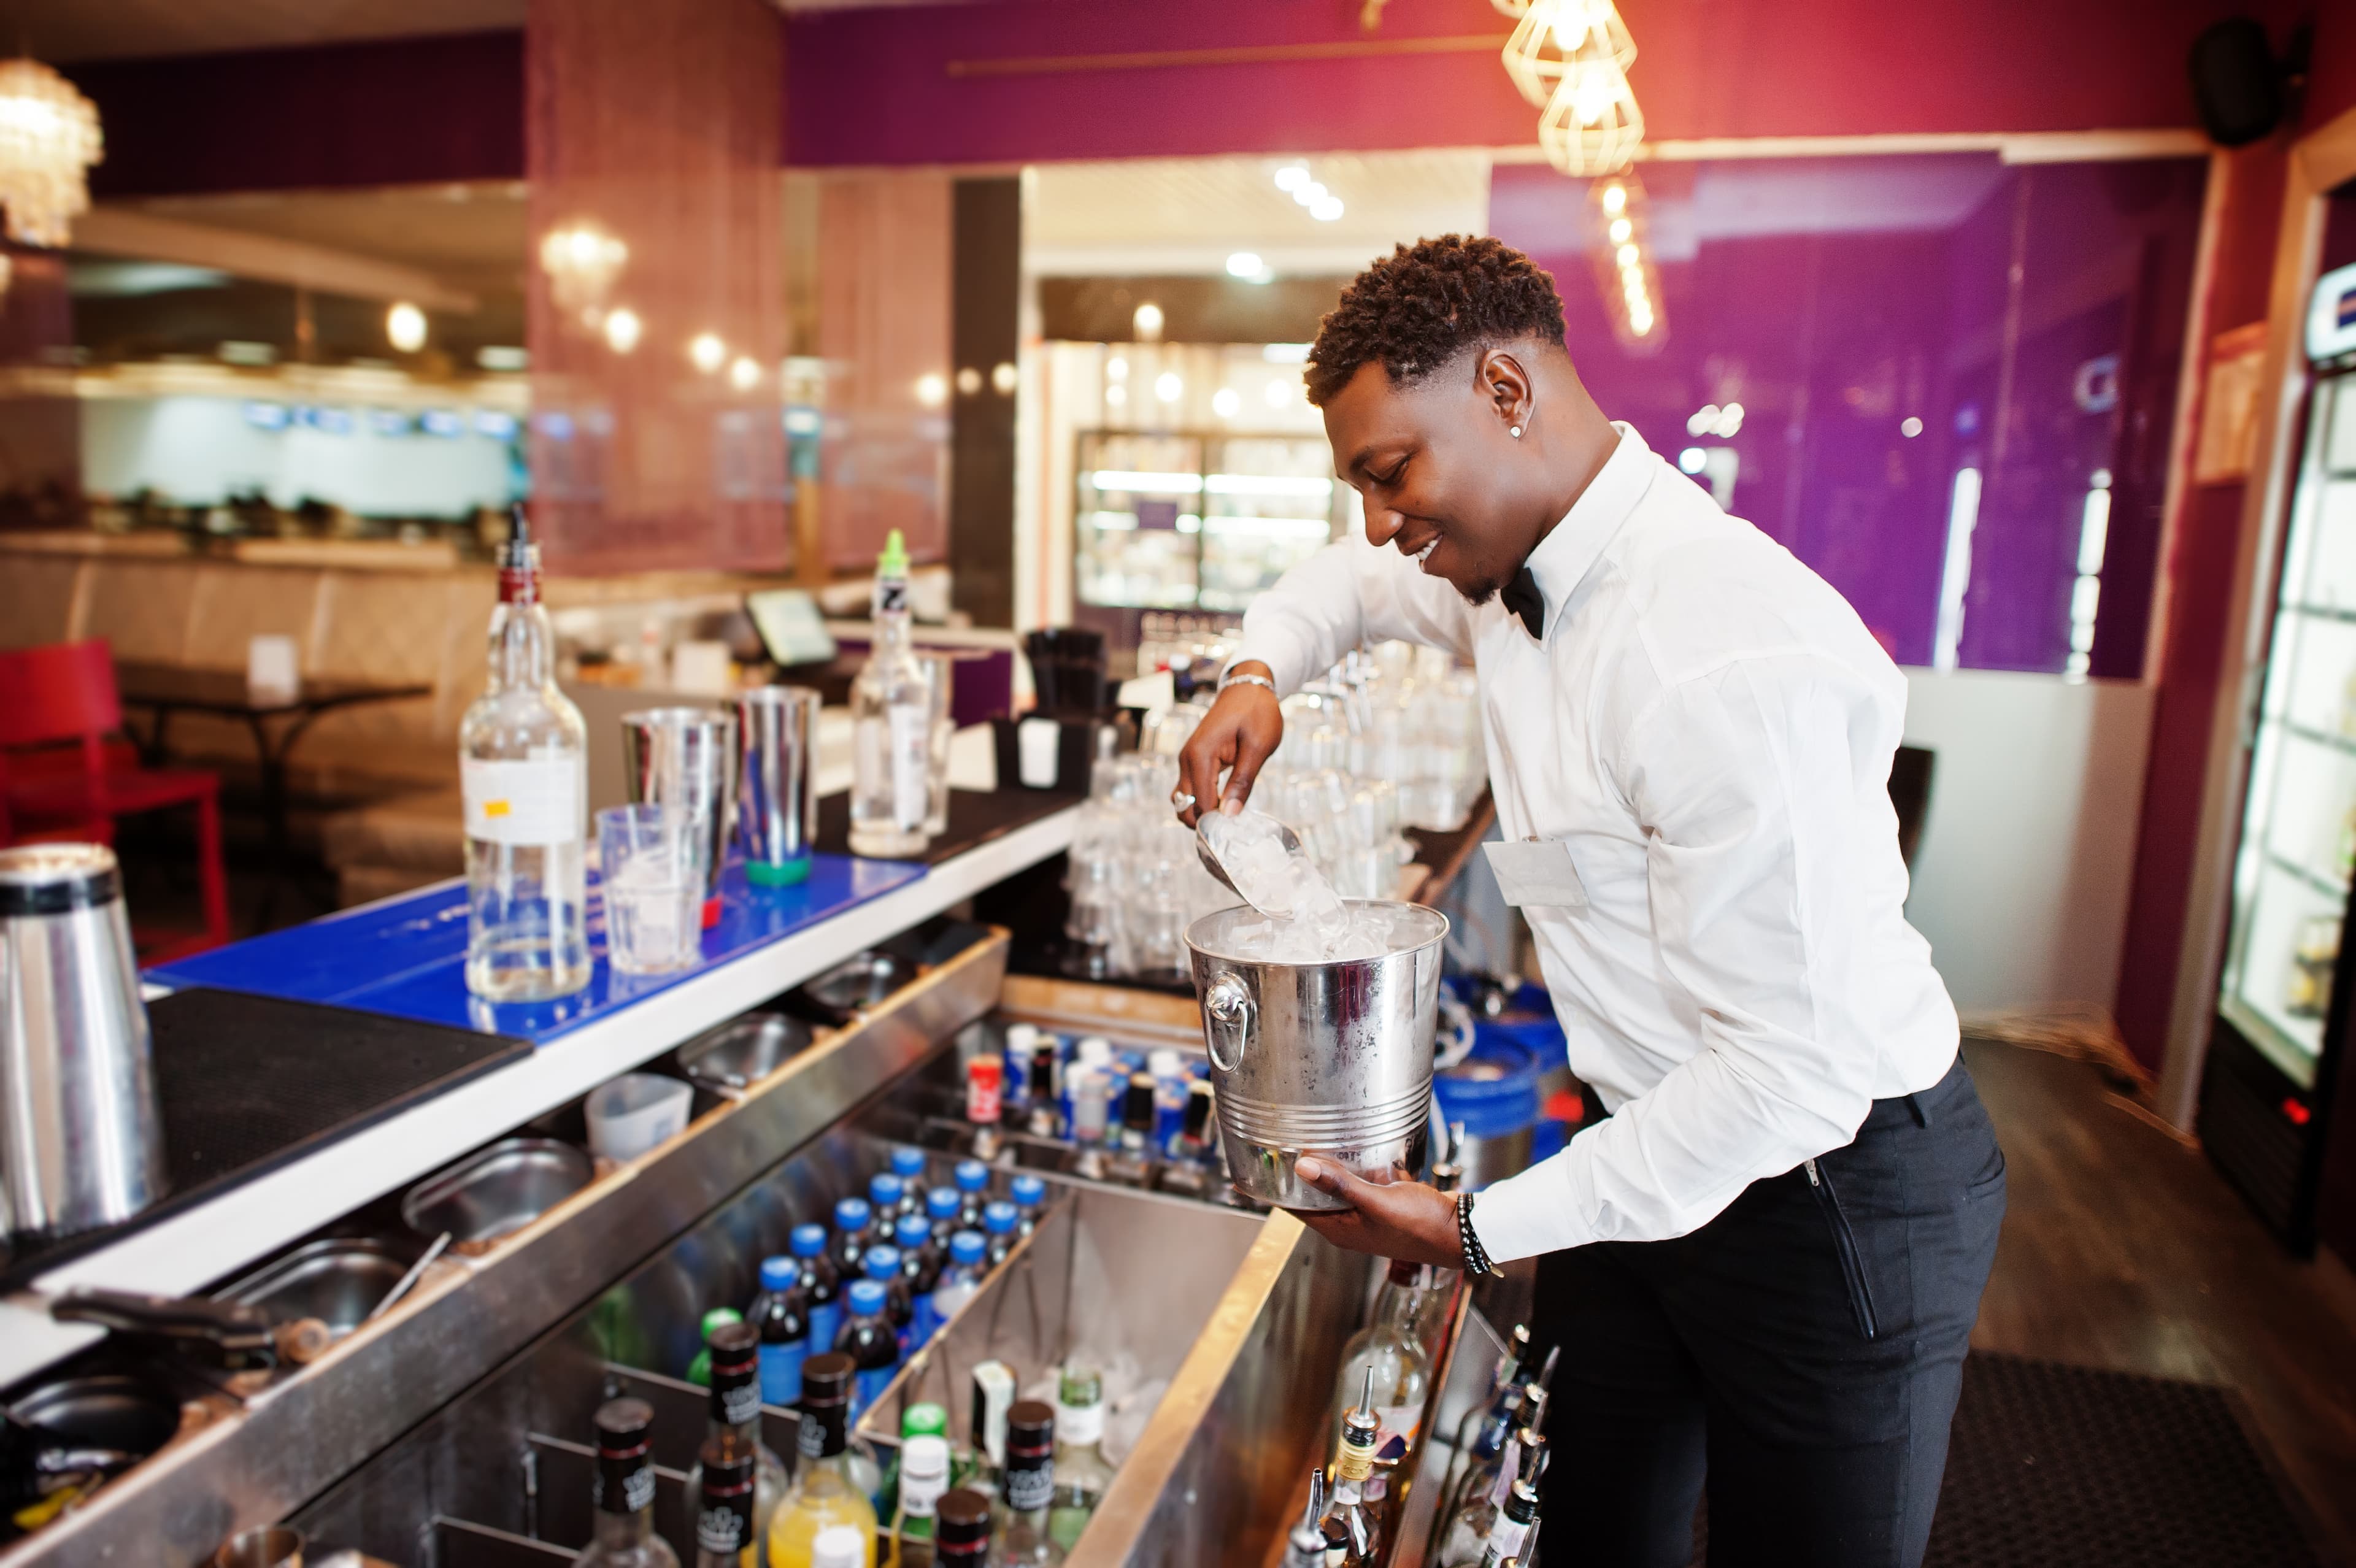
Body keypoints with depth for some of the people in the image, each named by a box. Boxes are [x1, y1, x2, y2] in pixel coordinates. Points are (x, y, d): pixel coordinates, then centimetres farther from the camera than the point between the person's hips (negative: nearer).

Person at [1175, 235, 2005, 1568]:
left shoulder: (1731, 658, -31)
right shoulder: (1511, 570, -2)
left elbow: (1790, 1067, -28)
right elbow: (1354, 581, 21)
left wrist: (1483, 1230, -22)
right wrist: (1262, 673, -1)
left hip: (1834, 1188, -7)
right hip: (1655, 1145, 8)